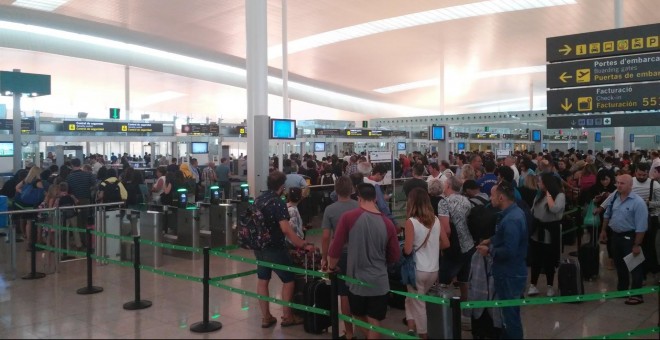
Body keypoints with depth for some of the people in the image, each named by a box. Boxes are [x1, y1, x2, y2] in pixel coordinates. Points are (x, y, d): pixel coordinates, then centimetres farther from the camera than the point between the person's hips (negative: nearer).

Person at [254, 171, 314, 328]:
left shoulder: (258, 200, 5)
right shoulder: (277, 203, -20)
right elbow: (286, 230, -27)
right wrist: (304, 245, -24)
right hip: (275, 248, -8)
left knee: (262, 280, 12)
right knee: (288, 280, 7)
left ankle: (266, 317, 18)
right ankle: (287, 316, 15)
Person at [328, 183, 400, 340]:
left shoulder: (348, 217, -12)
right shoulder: (387, 223, -7)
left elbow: (336, 247, -9)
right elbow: (395, 256, 2)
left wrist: (331, 267, 10)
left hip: (357, 279, -1)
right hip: (379, 282, 1)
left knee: (360, 318, 23)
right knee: (374, 322, 12)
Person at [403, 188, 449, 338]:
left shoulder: (411, 222, -15)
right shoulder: (436, 220, 1)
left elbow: (407, 250, -17)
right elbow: (445, 243, 9)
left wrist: (404, 246, 3)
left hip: (417, 270, -5)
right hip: (434, 270, 5)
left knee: (418, 303, 13)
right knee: (413, 298, 24)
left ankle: (423, 334, 16)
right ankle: (413, 326, 22)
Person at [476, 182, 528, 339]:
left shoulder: (511, 220, -28)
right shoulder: (513, 212, 5)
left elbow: (509, 251, -32)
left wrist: (489, 250, -19)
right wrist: (491, 240, 7)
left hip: (510, 275, -10)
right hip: (511, 272, 10)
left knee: (510, 314, 6)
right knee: (509, 311, 25)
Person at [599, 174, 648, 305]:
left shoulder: (638, 202, -21)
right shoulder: (613, 196, -1)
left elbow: (641, 226, -20)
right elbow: (607, 215, 13)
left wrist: (637, 245, -19)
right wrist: (603, 231, 15)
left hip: (630, 237, -7)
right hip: (616, 235, 7)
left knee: (634, 266, 3)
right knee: (619, 264, 19)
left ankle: (637, 295, 12)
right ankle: (622, 289, 34)